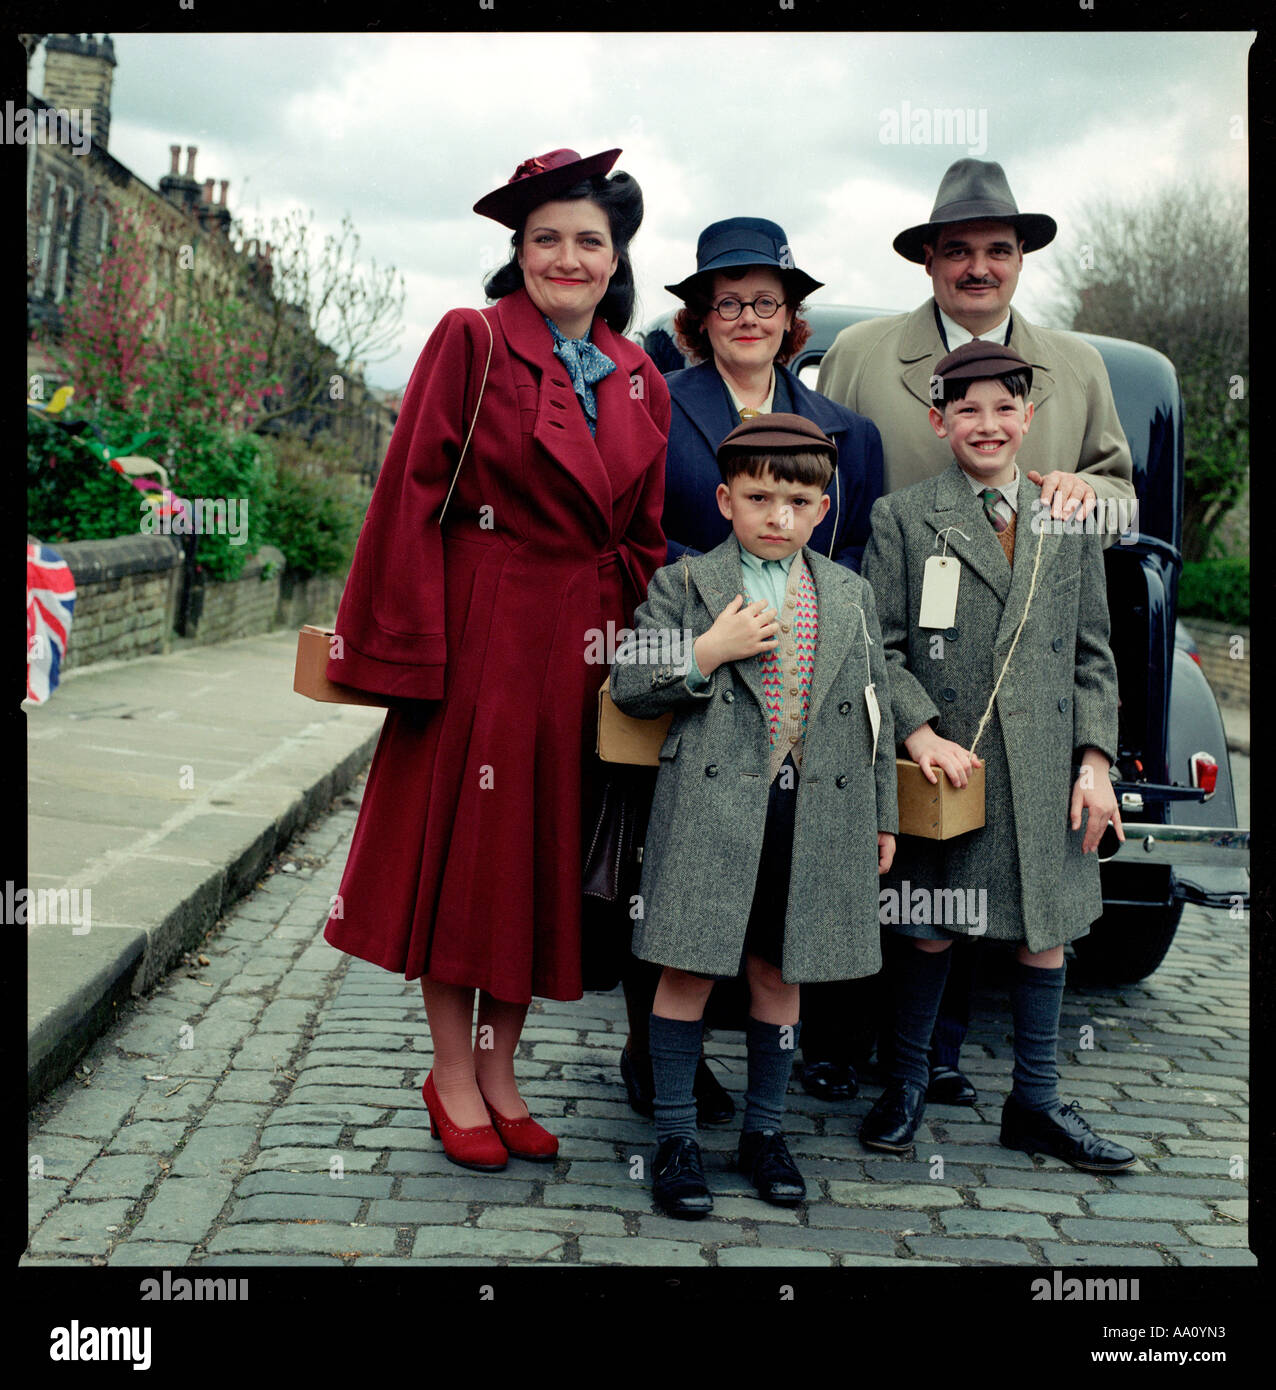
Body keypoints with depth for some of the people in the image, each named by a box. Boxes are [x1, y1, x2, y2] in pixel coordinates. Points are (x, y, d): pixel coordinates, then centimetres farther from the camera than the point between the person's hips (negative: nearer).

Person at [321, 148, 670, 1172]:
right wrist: (410, 649, -13)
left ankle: (499, 1072, 24)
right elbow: (413, 493, -8)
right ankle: (453, 1075, 18)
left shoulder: (641, 381, 10)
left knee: (544, 854, 10)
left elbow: (643, 539, 13)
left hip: (581, 649, 5)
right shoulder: (472, 341, -4)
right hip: (481, 636, -5)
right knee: (463, 844, 3)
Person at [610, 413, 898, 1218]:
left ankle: (765, 1130, 26)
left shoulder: (851, 597, 12)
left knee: (779, 974, 11)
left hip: (816, 816, 3)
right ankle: (676, 1137, 15)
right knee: (689, 970, 1)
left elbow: (874, 714, 14)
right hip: (711, 810, -2)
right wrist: (708, 653, -14)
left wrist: (882, 817, 13)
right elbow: (628, 685, -1)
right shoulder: (683, 585, 3)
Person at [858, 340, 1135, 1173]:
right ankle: (907, 1087, 25)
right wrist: (920, 732, -16)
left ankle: (1036, 1103, 24)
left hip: (1045, 773, 3)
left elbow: (1094, 654, 10)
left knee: (1046, 930, 9)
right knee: (931, 932, 7)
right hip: (945, 764, -3)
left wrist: (1096, 761, 2)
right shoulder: (903, 518, 1)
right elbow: (879, 645, -3)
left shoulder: (1070, 524, 10)